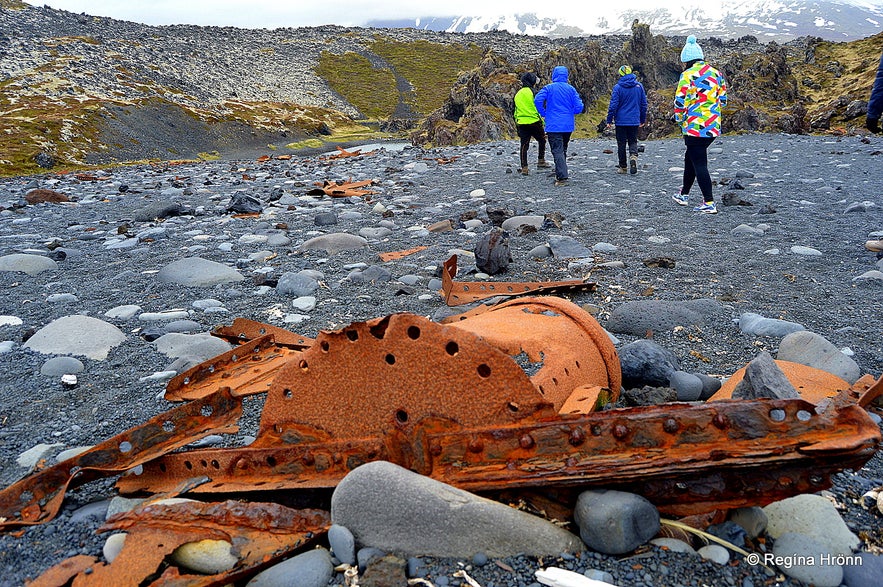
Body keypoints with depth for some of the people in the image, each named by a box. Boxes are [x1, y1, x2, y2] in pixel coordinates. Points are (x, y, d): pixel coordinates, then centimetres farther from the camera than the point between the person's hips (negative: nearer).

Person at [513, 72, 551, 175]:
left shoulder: (517, 94, 14)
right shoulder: (532, 92, -5)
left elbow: (515, 111, 18)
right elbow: (538, 108, -9)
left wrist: (516, 124, 22)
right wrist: (542, 122, -5)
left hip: (521, 123, 5)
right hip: (534, 121, -5)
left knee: (524, 145, 4)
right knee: (542, 140, 17)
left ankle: (524, 168, -2)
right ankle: (541, 162, 18)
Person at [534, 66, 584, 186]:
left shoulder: (549, 88, -4)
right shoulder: (571, 89, 5)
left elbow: (537, 100, -19)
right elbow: (578, 107, 0)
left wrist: (543, 113, -5)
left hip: (554, 125, -4)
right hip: (568, 126, 4)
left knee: (557, 151, -8)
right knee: (563, 150, 19)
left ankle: (562, 178, -18)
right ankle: (559, 175, 28)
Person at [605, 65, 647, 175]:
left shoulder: (618, 87, -7)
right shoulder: (639, 86, 5)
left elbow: (613, 105, -10)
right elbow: (644, 104, 10)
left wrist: (609, 120, -3)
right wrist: (643, 119, 19)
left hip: (621, 121, -3)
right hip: (634, 121, 3)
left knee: (621, 143, 6)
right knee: (633, 141, 12)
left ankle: (622, 167, 11)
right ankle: (633, 156, -17)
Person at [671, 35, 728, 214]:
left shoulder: (688, 75, -11)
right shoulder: (717, 74, 12)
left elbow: (680, 102, -13)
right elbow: (723, 100, 15)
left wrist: (680, 119, 4)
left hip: (695, 126, -8)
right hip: (713, 126, 8)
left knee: (699, 163, -4)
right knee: (690, 158, 22)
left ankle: (709, 203, -6)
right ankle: (684, 194, 34)